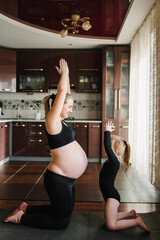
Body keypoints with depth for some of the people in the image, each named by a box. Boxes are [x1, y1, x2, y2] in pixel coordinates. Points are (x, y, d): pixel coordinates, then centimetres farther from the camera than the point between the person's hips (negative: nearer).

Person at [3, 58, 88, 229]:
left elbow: (65, 93, 15)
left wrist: (66, 74, 13)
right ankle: (21, 218, 16)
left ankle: (26, 208, 32)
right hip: (58, 180, -9)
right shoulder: (52, 121, -17)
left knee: (63, 212, 24)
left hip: (66, 179, 10)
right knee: (62, 222, 6)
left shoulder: (60, 121, 7)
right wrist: (64, 73, -4)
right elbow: (61, 91, -19)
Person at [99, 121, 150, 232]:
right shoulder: (111, 161, 5)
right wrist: (108, 132, 16)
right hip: (110, 196, 10)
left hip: (112, 197, -10)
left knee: (111, 225, -3)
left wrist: (107, 131, -27)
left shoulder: (114, 161, -21)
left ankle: (137, 221, 3)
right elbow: (108, 146, 19)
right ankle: (131, 213, 30)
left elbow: (107, 146, -33)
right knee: (111, 219, 22)